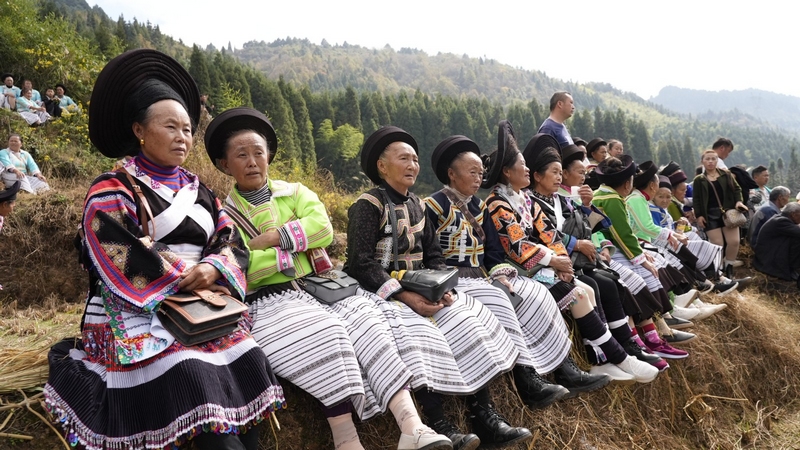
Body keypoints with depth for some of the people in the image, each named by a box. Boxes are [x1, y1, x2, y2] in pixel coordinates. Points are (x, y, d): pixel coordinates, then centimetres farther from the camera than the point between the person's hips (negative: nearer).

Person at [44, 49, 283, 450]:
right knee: (189, 374, -29)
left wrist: (213, 268, -15)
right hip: (136, 311, -5)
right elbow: (121, 260, -13)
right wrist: (187, 277, -14)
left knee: (248, 360, -17)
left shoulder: (196, 189, 17)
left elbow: (229, 239, 7)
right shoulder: (113, 192, -1)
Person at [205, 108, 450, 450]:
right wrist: (295, 248, -8)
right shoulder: (224, 213, 4)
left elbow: (323, 228, -5)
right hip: (266, 303, -3)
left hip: (313, 290, 4)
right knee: (325, 330, -31)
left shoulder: (294, 192, 15)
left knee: (363, 314, -23)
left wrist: (270, 239, -11)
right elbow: (242, 269, -12)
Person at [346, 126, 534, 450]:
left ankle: (485, 417, -10)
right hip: (380, 291, -7)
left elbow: (433, 255, 12)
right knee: (418, 333, -32)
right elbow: (362, 264, -18)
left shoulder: (416, 205, 14)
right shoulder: (368, 205, -9)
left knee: (466, 320, -11)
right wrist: (405, 296, -26)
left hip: (419, 288, 7)